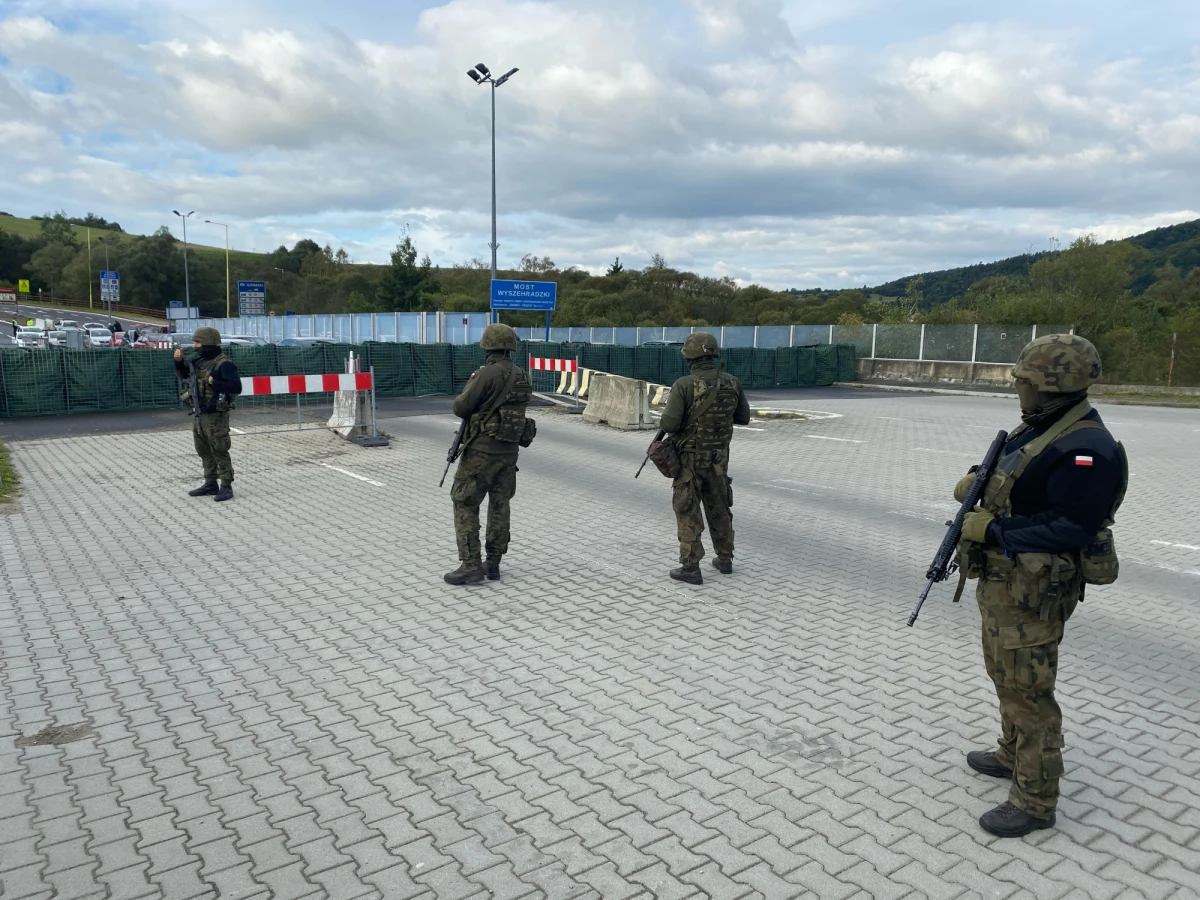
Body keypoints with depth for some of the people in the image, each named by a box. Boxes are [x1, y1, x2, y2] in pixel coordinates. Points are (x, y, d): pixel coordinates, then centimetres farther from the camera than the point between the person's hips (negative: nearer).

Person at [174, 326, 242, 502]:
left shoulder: (224, 364, -15)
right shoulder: (200, 361, 10)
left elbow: (236, 387, -23)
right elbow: (183, 374, 26)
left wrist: (213, 383, -22)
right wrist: (179, 361, 7)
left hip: (215, 416, -9)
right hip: (199, 414, 9)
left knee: (219, 452, -4)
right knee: (204, 451, 14)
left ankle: (226, 487, 3)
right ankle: (210, 484, 24)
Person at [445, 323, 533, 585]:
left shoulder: (489, 374, -16)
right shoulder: (521, 376, 8)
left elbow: (460, 408, -12)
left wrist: (470, 384, 6)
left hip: (483, 449, -7)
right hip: (510, 450, 7)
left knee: (465, 504, 1)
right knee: (500, 504, 13)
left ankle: (471, 565, -2)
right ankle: (493, 564, 17)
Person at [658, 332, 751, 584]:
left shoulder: (684, 385, -18)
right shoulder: (732, 383, -3)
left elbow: (669, 424, -21)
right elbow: (743, 417, 9)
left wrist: (664, 421, 2)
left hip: (690, 458, -4)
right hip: (718, 457, 5)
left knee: (687, 511, 4)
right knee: (719, 508, 19)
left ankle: (690, 568, 4)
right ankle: (724, 559, 30)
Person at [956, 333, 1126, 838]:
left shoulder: (1085, 450, -23)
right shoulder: (1037, 428, 9)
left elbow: (1068, 528, -28)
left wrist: (991, 530, -25)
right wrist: (979, 484, 2)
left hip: (1033, 592, -10)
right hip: (1001, 580, 10)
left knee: (1027, 690, 0)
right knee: (1005, 675, 24)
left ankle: (1035, 801, 13)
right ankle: (1014, 756, 44)